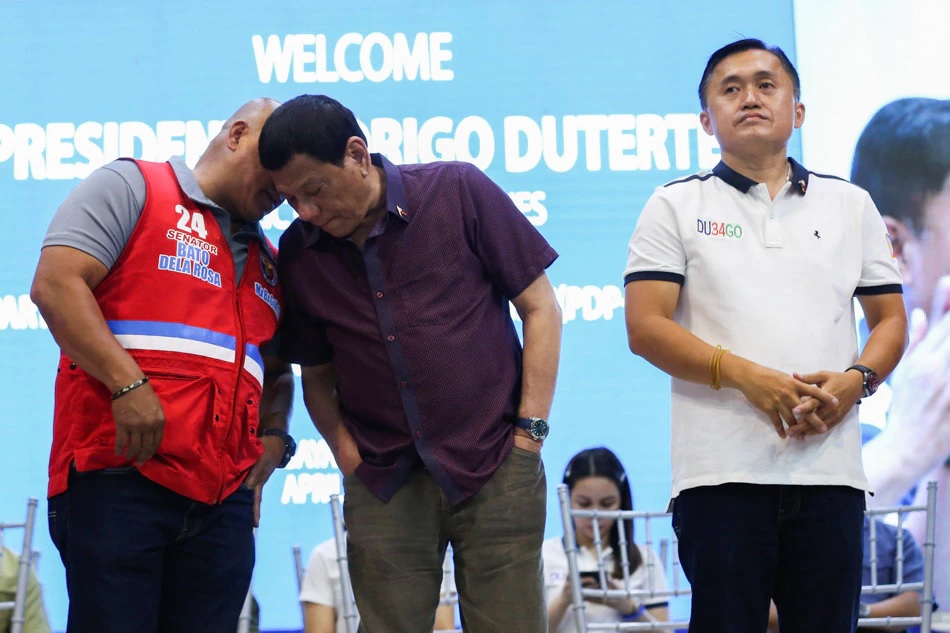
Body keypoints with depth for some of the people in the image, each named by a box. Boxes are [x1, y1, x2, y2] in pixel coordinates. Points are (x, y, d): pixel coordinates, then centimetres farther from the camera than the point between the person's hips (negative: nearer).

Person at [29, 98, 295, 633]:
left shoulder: (269, 263, 26)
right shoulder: (133, 188, 5)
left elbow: (276, 371, 36)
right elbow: (57, 284, -8)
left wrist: (273, 438, 13)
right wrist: (127, 385, -17)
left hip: (225, 500, 7)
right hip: (119, 476, -7)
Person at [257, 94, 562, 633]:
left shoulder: (458, 191, -4)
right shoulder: (299, 254, 5)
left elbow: (540, 308, 0)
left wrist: (529, 432, -5)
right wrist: (346, 452, -1)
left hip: (494, 466, -2)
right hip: (383, 483, 2)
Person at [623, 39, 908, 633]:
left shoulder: (851, 205, 16)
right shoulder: (677, 206, 8)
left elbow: (890, 319, 16)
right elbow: (645, 328, -1)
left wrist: (856, 380, -7)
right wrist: (745, 375, -14)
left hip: (830, 467, 2)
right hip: (723, 472, -2)